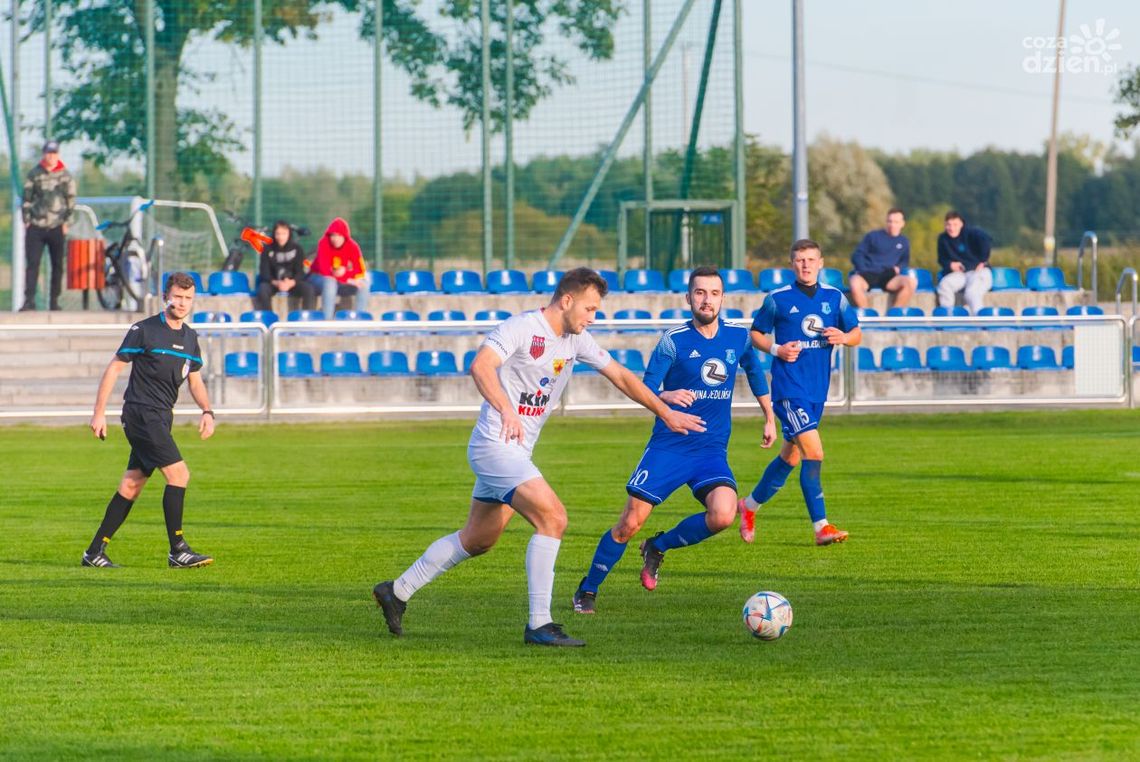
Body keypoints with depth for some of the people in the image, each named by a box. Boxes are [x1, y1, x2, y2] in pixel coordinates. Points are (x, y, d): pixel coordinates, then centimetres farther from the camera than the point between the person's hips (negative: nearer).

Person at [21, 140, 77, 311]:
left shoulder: (65, 176, 5)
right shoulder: (34, 174, 4)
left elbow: (71, 200, 7)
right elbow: (27, 198, 7)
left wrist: (66, 221, -1)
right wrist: (27, 220, 1)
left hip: (57, 227, 1)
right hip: (36, 226, -1)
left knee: (57, 265, 4)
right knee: (32, 264, -8)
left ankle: (54, 301, 11)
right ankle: (29, 300, -11)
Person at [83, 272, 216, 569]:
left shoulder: (190, 337, 13)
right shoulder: (144, 330, -8)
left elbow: (195, 380, 22)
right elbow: (114, 368, -6)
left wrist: (207, 411, 4)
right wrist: (99, 413, -9)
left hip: (160, 418, 8)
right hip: (141, 413, -8)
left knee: (132, 485, 8)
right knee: (178, 474, -16)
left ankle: (95, 551, 13)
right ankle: (178, 550, -13)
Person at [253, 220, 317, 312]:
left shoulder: (297, 249, 0)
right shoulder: (268, 250, -2)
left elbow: (299, 271, -6)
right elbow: (264, 272, -8)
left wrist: (291, 283, -29)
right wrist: (276, 283, -30)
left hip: (292, 283, 1)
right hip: (273, 283, -1)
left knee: (309, 289, -28)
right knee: (263, 289, -35)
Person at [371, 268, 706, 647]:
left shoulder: (576, 339, 10)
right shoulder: (521, 328, -16)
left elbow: (620, 376, 20)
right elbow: (480, 366, -30)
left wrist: (666, 413, 21)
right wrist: (506, 410, -44)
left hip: (517, 451, 9)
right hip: (494, 443, -9)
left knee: (477, 540, 17)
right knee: (553, 518, -20)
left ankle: (397, 591, 31)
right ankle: (538, 625, -17)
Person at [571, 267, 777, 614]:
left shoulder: (738, 337, 4)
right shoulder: (674, 339, -6)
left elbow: (755, 373, 24)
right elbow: (645, 390, -9)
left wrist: (770, 418, 29)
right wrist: (666, 396, -31)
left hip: (712, 451, 3)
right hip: (668, 446, -3)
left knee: (723, 515, -23)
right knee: (630, 524, -7)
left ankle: (657, 548, 3)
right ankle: (587, 590, 14)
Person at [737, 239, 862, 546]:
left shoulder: (835, 298, 7)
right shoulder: (778, 299, -3)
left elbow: (857, 335, 13)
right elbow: (755, 334, 6)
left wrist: (843, 337, -9)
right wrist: (776, 350, -13)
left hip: (818, 388, 5)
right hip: (789, 387, -5)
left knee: (792, 455, 15)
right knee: (813, 451, -17)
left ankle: (750, 504, 35)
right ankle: (821, 526, -14)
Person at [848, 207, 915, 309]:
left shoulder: (904, 242, 21)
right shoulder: (873, 236, 12)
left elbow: (905, 262, 28)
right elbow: (857, 255, 9)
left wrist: (899, 268, 4)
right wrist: (863, 270, -9)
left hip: (888, 278, 2)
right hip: (868, 275, -2)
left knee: (910, 281, -30)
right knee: (855, 282, -39)